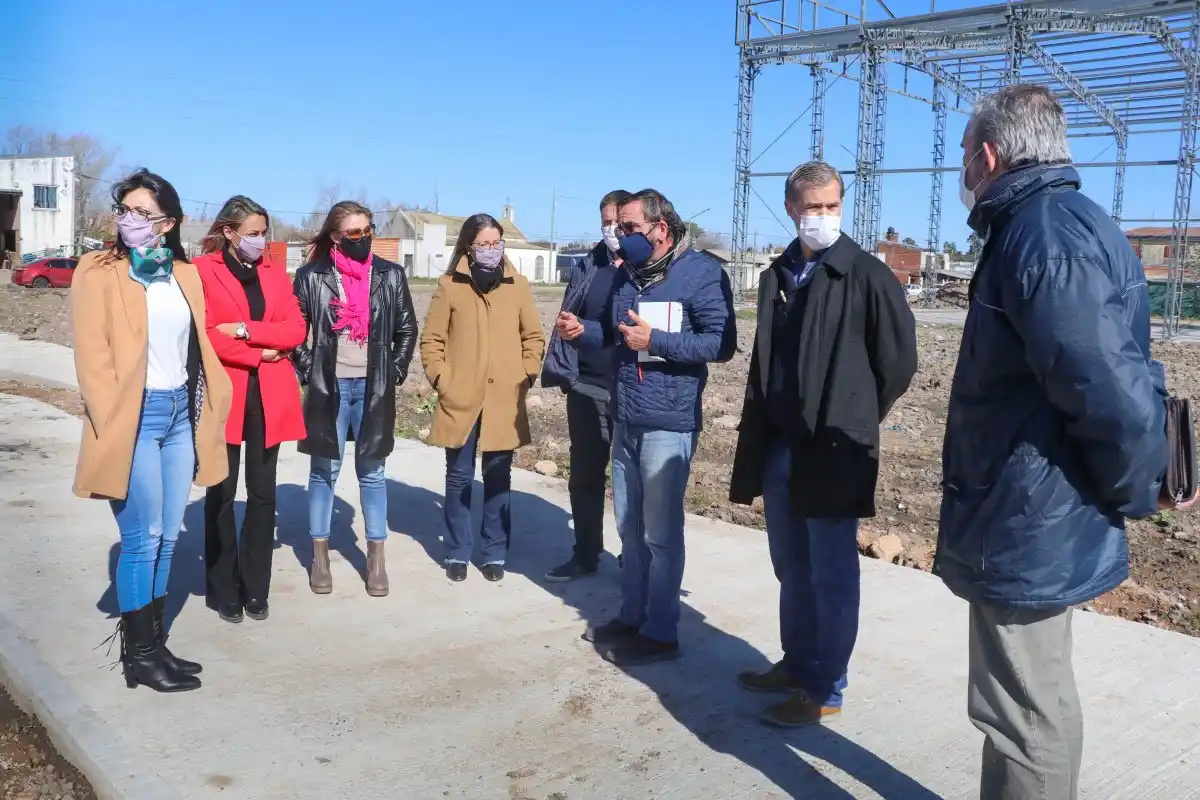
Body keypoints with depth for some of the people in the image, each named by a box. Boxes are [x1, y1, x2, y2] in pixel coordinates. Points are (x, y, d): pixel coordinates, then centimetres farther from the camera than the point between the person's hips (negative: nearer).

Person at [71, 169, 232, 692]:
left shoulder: (185, 275, 11)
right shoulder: (99, 272, -5)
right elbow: (92, 356, -9)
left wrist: (208, 408, 5)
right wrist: (112, 426, -14)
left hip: (181, 412, 6)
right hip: (134, 417, -5)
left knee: (168, 536, 11)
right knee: (143, 538, -1)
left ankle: (153, 642, 23)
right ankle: (139, 656, 12)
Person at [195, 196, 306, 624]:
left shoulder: (275, 273, 13)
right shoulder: (203, 270, -1)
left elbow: (295, 329, 1)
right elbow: (202, 334, -11)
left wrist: (245, 329, -11)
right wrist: (258, 354, -11)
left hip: (269, 395, 4)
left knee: (263, 493, 6)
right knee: (221, 493, 4)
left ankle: (255, 588, 16)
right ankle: (223, 590, 15)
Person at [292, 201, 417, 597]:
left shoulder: (390, 275, 2)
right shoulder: (312, 276, -3)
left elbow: (407, 329, 9)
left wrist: (395, 372, 2)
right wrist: (308, 373, -3)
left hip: (373, 387, 1)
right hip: (329, 386, -1)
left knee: (372, 472, 8)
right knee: (324, 471, 8)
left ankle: (376, 557, 15)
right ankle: (320, 556, 18)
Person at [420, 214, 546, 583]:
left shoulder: (518, 285, 4)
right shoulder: (449, 285, 0)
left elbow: (534, 337, 9)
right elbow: (431, 341, 2)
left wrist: (526, 378, 1)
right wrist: (442, 382, -6)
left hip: (505, 402, 1)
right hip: (460, 401, -1)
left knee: (498, 479, 8)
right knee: (459, 477, 7)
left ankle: (494, 553, 19)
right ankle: (457, 553, 19)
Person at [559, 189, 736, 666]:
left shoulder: (702, 272, -10)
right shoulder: (626, 275, 12)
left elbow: (722, 343, -16)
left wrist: (655, 341, -20)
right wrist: (582, 330, 1)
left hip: (668, 424, -7)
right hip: (625, 420, 7)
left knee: (661, 532, 1)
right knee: (630, 528, 16)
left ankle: (661, 632, 13)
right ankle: (632, 617, 29)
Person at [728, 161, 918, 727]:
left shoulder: (867, 275, -10)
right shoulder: (778, 275, 9)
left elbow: (899, 360, -5)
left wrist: (856, 420, 3)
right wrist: (760, 433, 13)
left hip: (834, 450, -6)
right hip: (778, 447, 6)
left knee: (831, 576, 4)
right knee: (791, 569, 17)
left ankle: (825, 690, 17)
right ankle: (796, 664, 33)